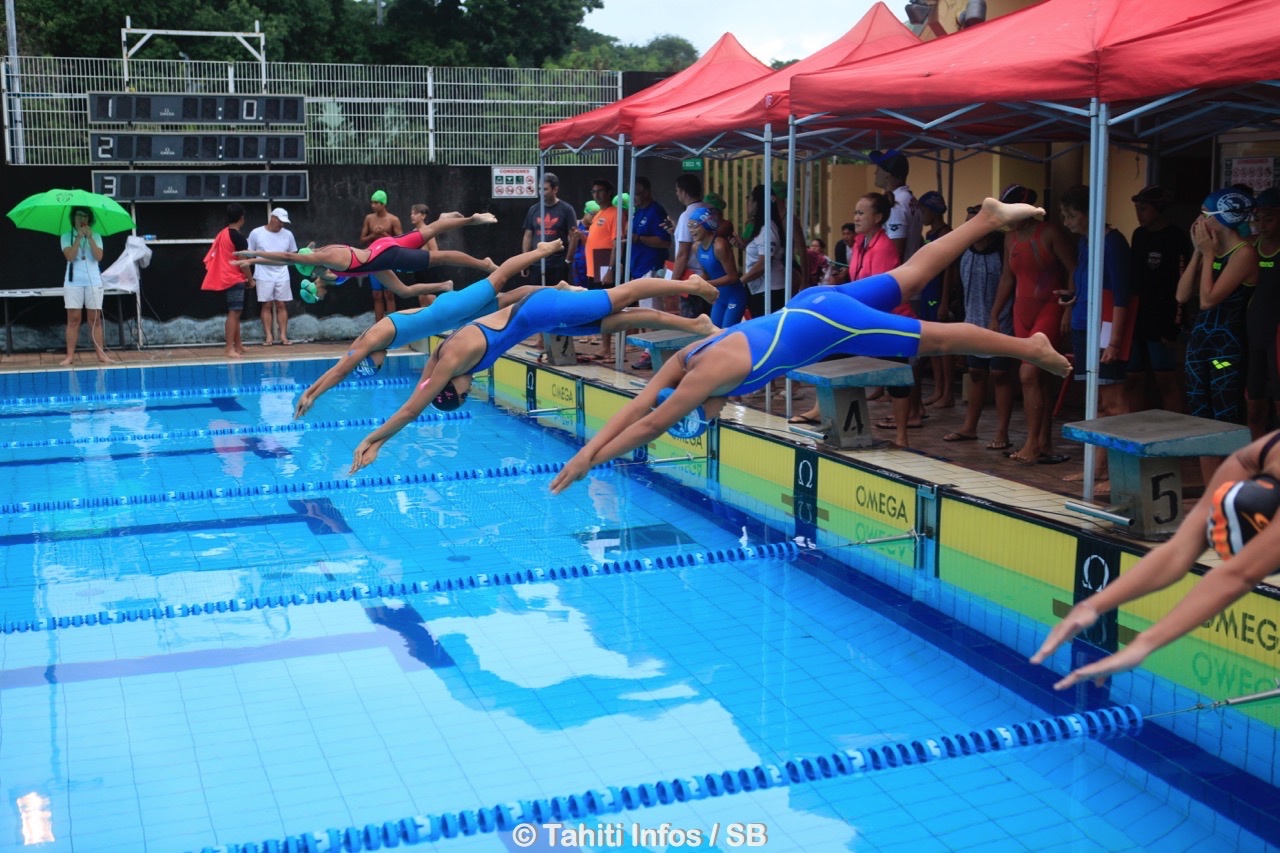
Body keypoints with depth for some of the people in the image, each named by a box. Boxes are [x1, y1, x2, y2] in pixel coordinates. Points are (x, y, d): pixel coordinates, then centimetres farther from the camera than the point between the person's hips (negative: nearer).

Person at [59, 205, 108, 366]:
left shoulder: (96, 236, 6)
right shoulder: (66, 236, 3)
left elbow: (98, 256, -8)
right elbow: (70, 256, -11)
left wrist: (89, 237, -13)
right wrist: (79, 237, -15)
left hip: (93, 281, 1)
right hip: (73, 281, -1)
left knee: (95, 319, 1)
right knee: (73, 319, -2)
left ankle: (100, 354, 3)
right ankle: (70, 355, -1)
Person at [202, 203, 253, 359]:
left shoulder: (222, 234, 13)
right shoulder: (238, 237, -14)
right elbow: (243, 262, -16)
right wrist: (250, 280, -3)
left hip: (226, 278, 9)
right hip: (235, 279, -9)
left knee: (235, 313, 16)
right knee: (234, 313, -11)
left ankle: (238, 346, 23)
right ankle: (230, 349, -15)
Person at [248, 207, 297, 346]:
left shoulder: (288, 234, 3)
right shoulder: (256, 233, -3)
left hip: (282, 276, 2)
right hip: (264, 276, -2)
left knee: (282, 305, 1)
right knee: (267, 305, -1)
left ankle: (283, 335, 4)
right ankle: (269, 336, 1)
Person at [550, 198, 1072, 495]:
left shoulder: (707, 374, -24)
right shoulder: (685, 360, -2)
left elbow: (650, 424, -26)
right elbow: (637, 406, -1)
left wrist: (590, 461, -23)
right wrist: (588, 447, -8)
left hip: (827, 323, -8)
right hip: (813, 304, 8)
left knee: (934, 339, -2)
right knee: (910, 277, 19)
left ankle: (1032, 348, 7)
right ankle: (988, 218, 28)